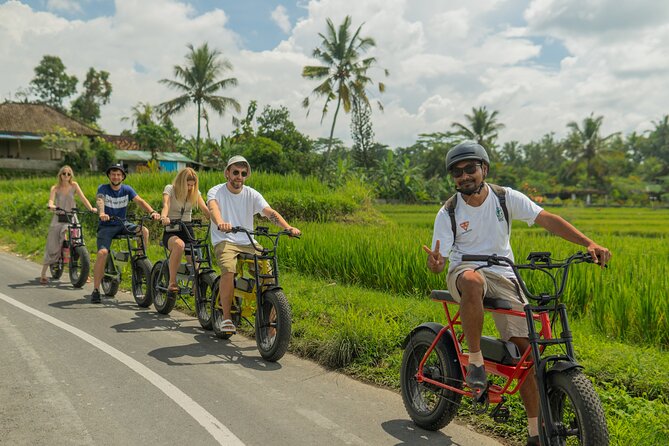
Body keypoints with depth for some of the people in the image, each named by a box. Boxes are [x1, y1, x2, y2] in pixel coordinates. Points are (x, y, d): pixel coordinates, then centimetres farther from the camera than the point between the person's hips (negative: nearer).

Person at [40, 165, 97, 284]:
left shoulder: (74, 185, 1)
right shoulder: (55, 188, -1)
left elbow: (82, 198, -8)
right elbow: (51, 200, -16)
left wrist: (91, 208, -25)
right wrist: (51, 205, -40)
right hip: (58, 219, 0)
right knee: (52, 247, -1)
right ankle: (43, 275, 9)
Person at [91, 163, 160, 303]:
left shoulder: (127, 189, 1)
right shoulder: (103, 188, -6)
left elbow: (139, 201, -13)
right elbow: (100, 200, -27)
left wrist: (152, 212, -32)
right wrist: (102, 213, -50)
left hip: (122, 224, 3)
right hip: (106, 226, -3)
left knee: (144, 231, -23)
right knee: (102, 252, -24)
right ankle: (96, 290, -15)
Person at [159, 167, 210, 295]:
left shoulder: (195, 193, 7)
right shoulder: (170, 189, -3)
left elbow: (205, 210, -7)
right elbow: (165, 205, -23)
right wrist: (163, 217, -46)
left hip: (187, 231, 4)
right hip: (171, 232, -4)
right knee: (179, 245, -38)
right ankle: (172, 283, -31)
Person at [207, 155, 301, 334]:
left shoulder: (252, 194, 7)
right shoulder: (216, 191, -1)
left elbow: (270, 212, -8)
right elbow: (213, 207, -24)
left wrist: (288, 227, -27)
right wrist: (220, 223, -48)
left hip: (248, 243, 3)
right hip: (225, 242, -3)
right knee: (229, 271, -32)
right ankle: (226, 317, -14)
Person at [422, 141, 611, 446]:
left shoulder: (506, 198, -5)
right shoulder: (448, 213, -7)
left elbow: (548, 220, -12)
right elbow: (439, 260, -9)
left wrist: (589, 243, -24)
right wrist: (434, 263, -35)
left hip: (503, 276, 2)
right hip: (464, 271, -2)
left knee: (525, 346, -7)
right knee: (473, 280, -41)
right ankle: (475, 359, -23)